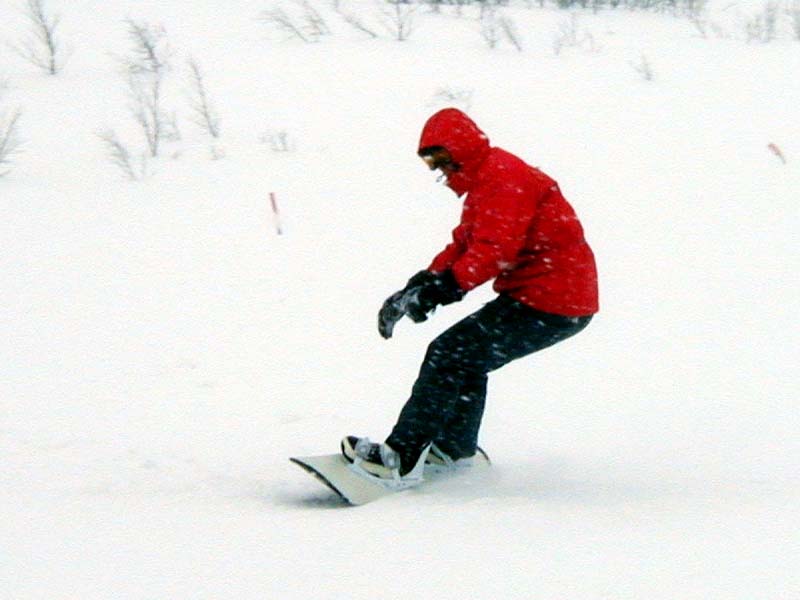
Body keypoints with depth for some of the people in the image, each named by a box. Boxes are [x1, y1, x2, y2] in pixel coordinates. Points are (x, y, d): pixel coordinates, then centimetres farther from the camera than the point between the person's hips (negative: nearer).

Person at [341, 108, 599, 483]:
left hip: (549, 304, -11)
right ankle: (455, 447, 32)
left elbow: (494, 250, -27)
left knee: (449, 355, -12)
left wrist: (445, 287, -33)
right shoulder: (485, 180, 20)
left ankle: (403, 457, -13)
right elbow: (464, 244, 17)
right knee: (467, 356, 23)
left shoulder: (501, 177, -15)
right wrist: (421, 284, 3)